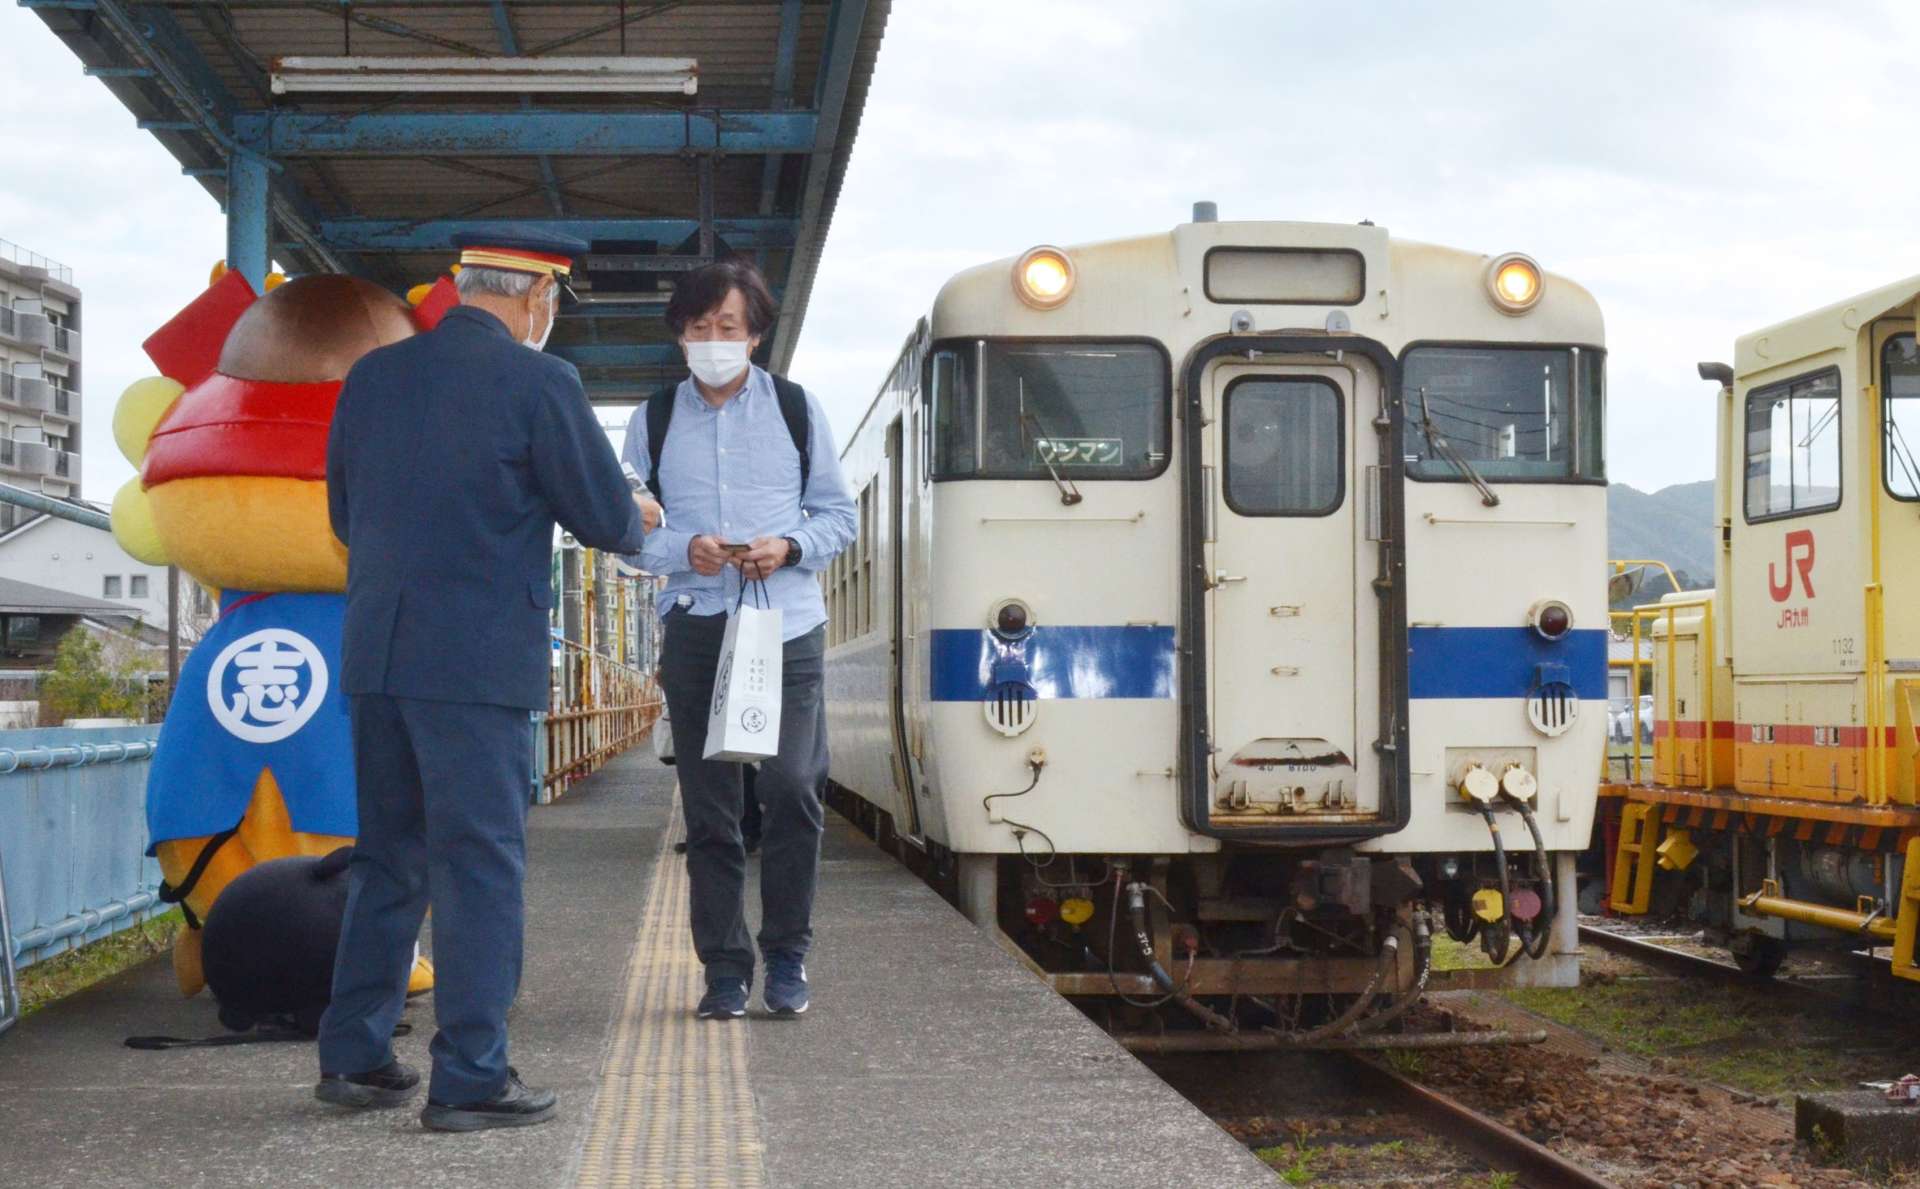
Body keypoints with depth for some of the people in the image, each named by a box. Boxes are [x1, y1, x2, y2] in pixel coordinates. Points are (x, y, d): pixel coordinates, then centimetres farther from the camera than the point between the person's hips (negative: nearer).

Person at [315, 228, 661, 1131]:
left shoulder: (374, 374, 10)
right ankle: (471, 1079, 2)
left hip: (375, 653, 6)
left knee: (388, 856, 17)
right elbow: (606, 517, -4)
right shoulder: (537, 381, -8)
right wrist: (637, 522, 19)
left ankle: (353, 1056, 22)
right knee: (481, 863, 0)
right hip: (477, 659, -6)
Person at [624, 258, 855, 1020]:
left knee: (793, 787, -11)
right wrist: (683, 549, -11)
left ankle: (787, 955, 5)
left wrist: (789, 547, -8)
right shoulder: (654, 420, 10)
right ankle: (725, 968, 10)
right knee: (708, 805, 2)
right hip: (696, 625, 1)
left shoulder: (796, 411, 9)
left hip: (789, 623, -1)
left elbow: (838, 514, 11)